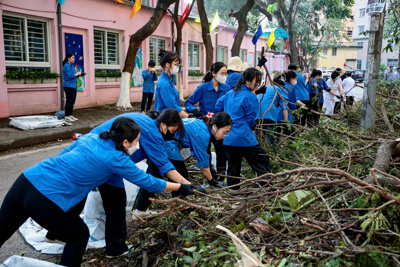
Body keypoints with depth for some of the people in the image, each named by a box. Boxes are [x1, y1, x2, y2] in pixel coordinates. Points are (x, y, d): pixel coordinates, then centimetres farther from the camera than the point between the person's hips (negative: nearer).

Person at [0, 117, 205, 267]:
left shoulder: (90, 137, 12)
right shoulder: (116, 159, -5)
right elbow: (149, 183, 3)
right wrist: (182, 188, 14)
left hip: (25, 180, 7)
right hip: (44, 201, -7)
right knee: (79, 236, 17)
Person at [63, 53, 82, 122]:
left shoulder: (71, 66, 16)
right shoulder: (67, 66, -13)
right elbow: (70, 76, -20)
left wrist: (78, 74, 5)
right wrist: (77, 74, -10)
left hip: (73, 86, 10)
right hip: (69, 86, -9)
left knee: (72, 101, 11)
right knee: (69, 101, -7)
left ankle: (70, 115, 19)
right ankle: (66, 116, -2)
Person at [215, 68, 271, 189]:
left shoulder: (230, 93, 12)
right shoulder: (251, 97, -10)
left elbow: (218, 106, 23)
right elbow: (250, 120, -5)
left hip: (227, 138, 8)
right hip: (244, 138, -8)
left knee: (233, 167, 16)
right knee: (263, 163, 0)